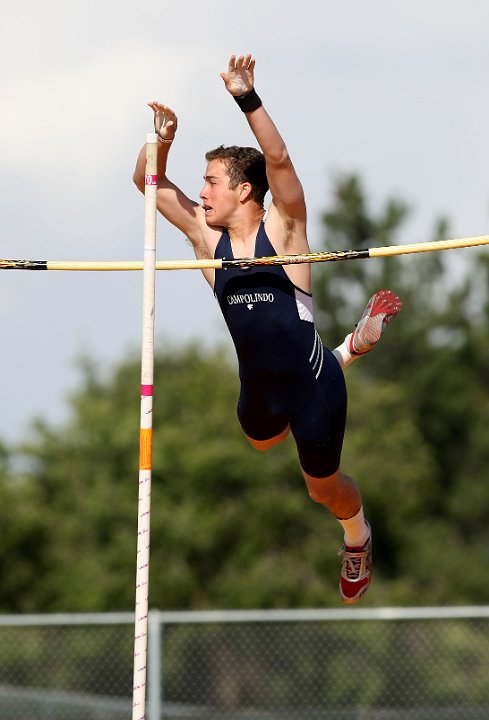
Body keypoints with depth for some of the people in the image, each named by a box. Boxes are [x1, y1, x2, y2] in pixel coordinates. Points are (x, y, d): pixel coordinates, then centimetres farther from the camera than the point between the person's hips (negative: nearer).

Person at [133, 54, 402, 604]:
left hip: (310, 383, -6)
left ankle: (358, 538, 45)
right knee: (262, 440, 37)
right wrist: (161, 142, -21)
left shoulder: (282, 228, -15)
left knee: (323, 485, 11)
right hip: (257, 387, 6)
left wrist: (247, 99, -41)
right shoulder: (205, 235, -2)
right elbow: (149, 182, -1)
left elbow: (278, 160, -31)